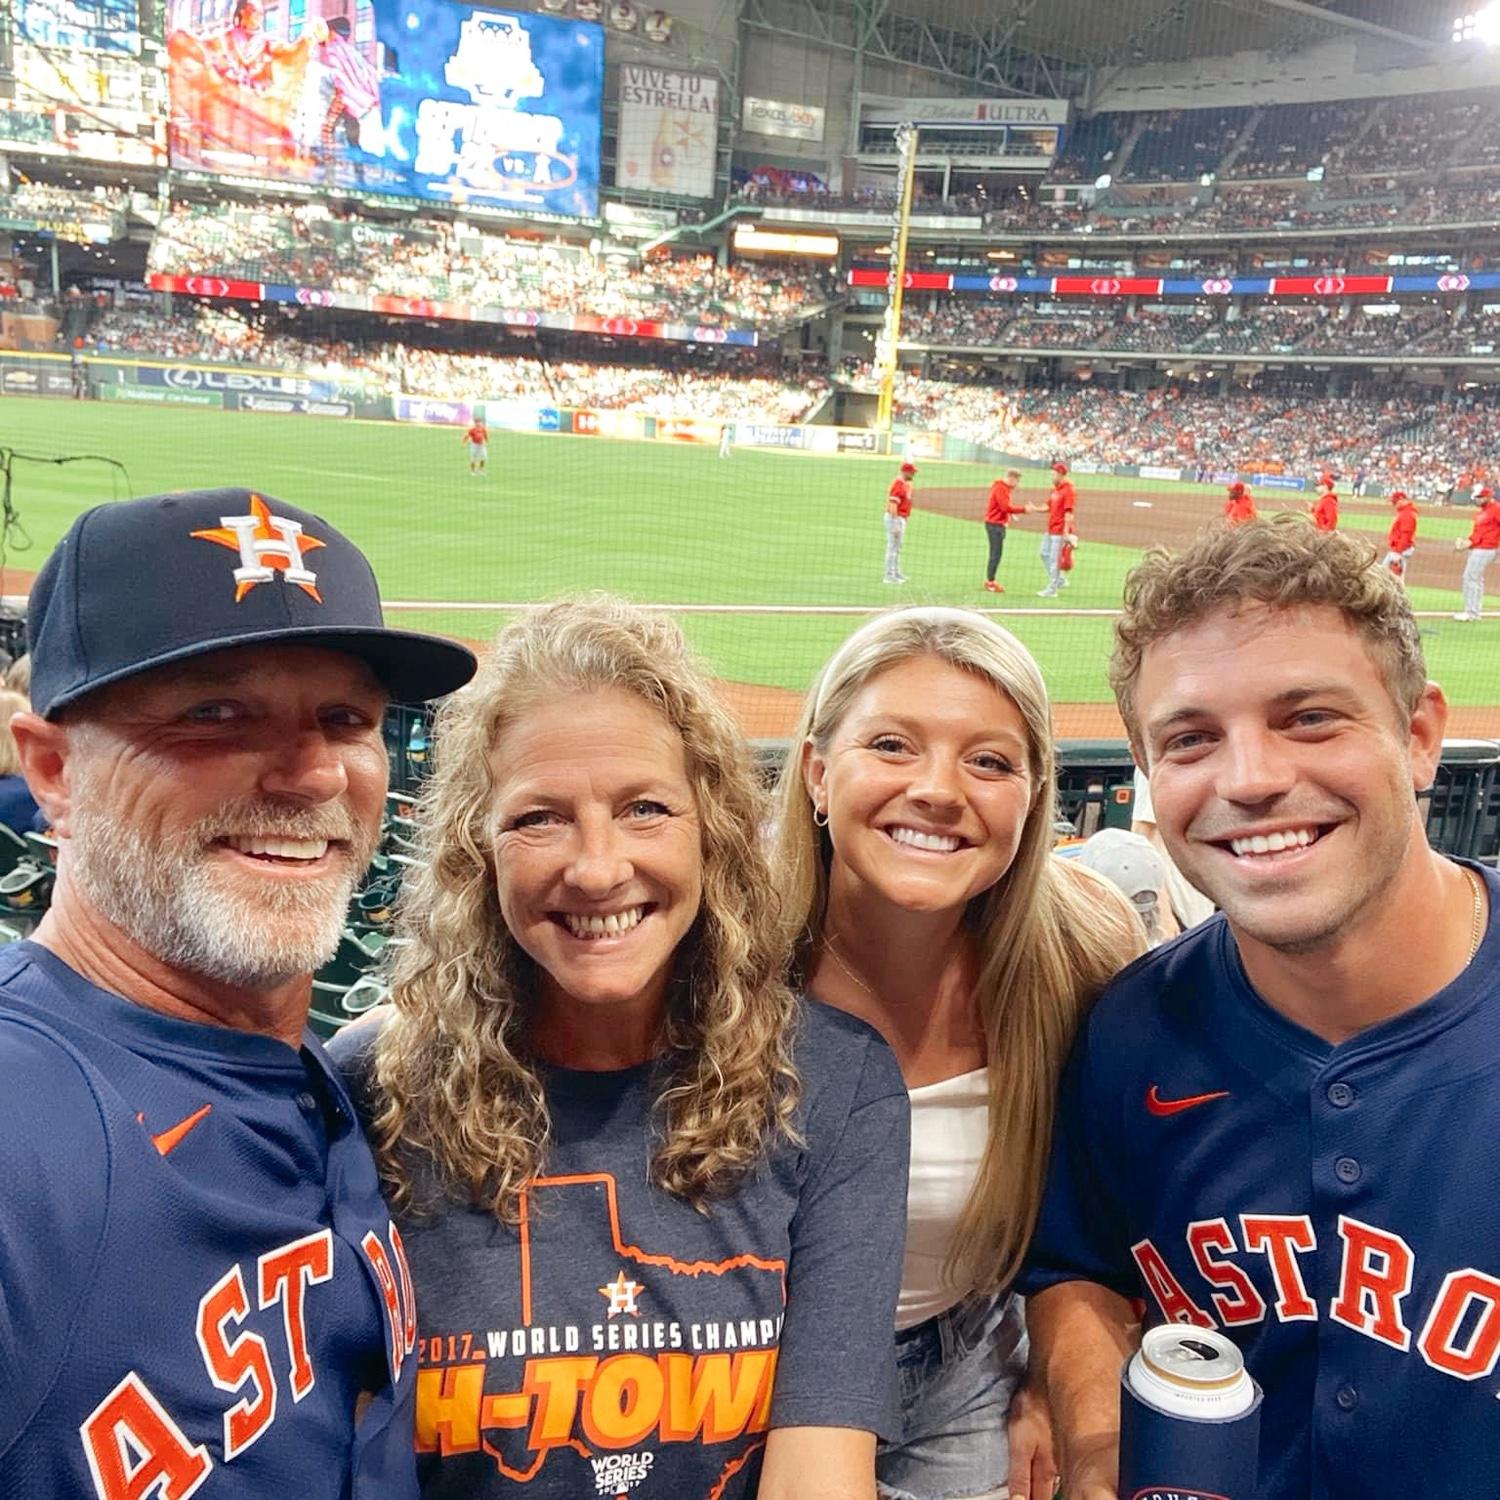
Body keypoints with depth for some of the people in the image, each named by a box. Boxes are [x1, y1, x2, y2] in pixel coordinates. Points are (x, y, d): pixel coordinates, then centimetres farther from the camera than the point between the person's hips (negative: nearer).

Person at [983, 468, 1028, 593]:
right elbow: (1006, 507, -23)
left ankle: (989, 581, 19)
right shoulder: (1000, 488, -16)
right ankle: (990, 582, -5)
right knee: (996, 554, -9)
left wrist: (1011, 514, 3)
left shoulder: (1007, 488, 16)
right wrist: (1023, 509, -18)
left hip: (1000, 524, 10)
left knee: (996, 554, 13)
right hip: (994, 524, -10)